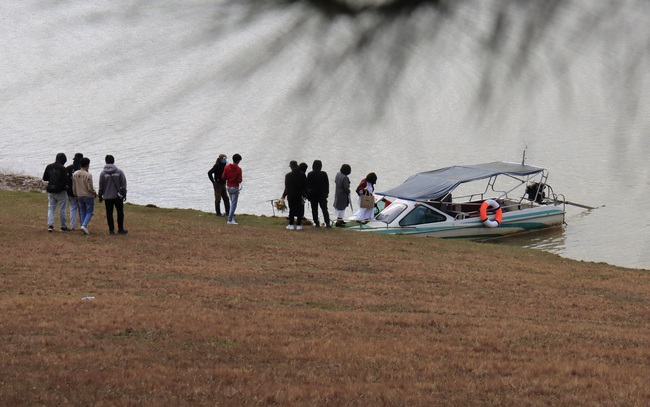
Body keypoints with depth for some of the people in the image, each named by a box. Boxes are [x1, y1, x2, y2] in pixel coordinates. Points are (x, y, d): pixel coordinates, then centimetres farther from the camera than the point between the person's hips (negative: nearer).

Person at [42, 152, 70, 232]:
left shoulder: (49, 167, 2)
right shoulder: (62, 168, -15)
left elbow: (44, 178, 8)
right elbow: (65, 180, -18)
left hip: (51, 191, 4)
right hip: (60, 191, -4)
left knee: (51, 208, 8)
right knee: (62, 209, 5)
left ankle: (50, 225, -6)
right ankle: (63, 227, 12)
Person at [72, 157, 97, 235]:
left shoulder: (75, 174, -1)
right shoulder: (88, 175, -20)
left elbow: (74, 187, 6)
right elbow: (90, 188, -18)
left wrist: (76, 195, 20)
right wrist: (94, 193, 1)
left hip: (79, 196, 6)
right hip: (88, 196, -6)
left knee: (82, 212, 16)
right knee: (89, 212, 5)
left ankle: (84, 227, 17)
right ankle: (84, 225, -14)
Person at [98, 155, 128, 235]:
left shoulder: (103, 173, -6)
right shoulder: (119, 172, -5)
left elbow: (101, 186, -1)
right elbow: (123, 184, -2)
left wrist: (100, 196, 10)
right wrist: (124, 194, 8)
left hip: (107, 197, 0)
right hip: (117, 195, 0)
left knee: (109, 213, 7)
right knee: (120, 213, 10)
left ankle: (111, 229, 8)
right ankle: (120, 229, 12)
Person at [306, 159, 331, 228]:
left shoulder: (310, 174, -8)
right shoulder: (324, 174, -7)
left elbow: (307, 185, -3)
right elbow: (327, 184, 0)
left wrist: (307, 194, 5)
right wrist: (326, 193, 10)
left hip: (313, 194, -1)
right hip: (322, 194, 1)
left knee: (314, 210, 6)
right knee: (324, 209, 5)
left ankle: (316, 223, 3)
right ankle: (327, 223, -2)